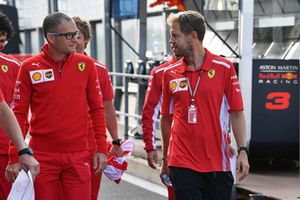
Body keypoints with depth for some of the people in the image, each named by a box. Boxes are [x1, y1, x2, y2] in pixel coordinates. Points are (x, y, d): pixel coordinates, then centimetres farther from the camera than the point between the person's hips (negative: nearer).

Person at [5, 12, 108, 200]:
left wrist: (101, 148, 0)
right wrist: (14, 158, -4)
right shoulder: (30, 68, -2)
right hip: (43, 157, -1)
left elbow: (97, 108, 7)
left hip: (78, 156, 1)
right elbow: (19, 114, 1)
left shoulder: (86, 64, 3)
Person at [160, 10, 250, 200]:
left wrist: (242, 151, -7)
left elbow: (236, 113, 0)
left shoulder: (224, 68, -2)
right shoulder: (169, 73, 4)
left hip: (218, 163, -1)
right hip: (182, 163, 1)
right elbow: (167, 118, 12)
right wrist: (165, 159, 16)